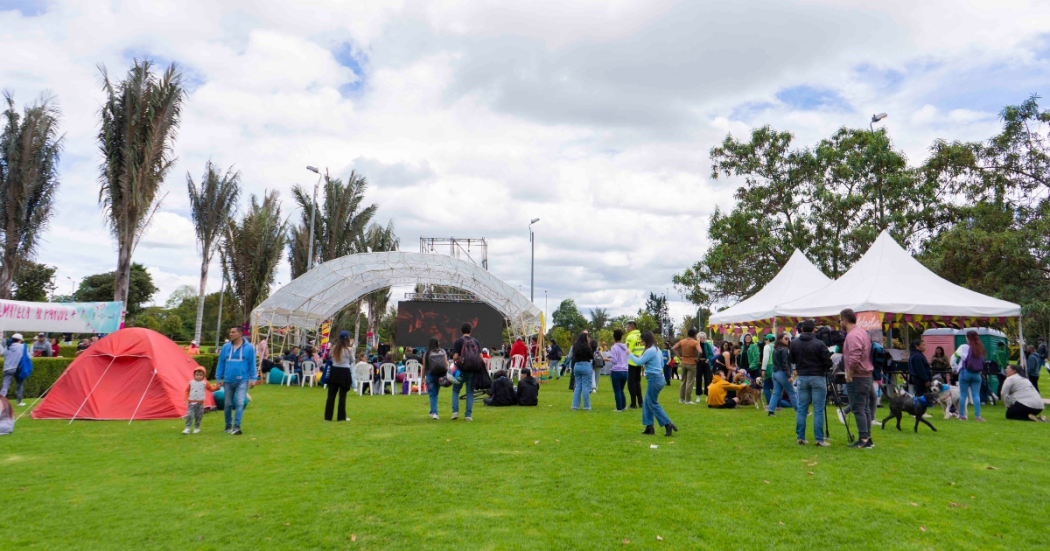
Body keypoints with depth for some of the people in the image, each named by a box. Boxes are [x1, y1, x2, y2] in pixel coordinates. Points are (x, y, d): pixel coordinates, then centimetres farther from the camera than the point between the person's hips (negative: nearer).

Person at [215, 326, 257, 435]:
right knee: (228, 404, 14)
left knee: (240, 403, -14)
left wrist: (252, 378, -4)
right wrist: (218, 378, 6)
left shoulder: (249, 347, -4)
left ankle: (236, 426, -14)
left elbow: (252, 364, -1)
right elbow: (221, 363, 8)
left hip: (242, 381, -3)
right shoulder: (226, 347, 3)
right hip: (228, 381, 3)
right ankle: (228, 426, 28)